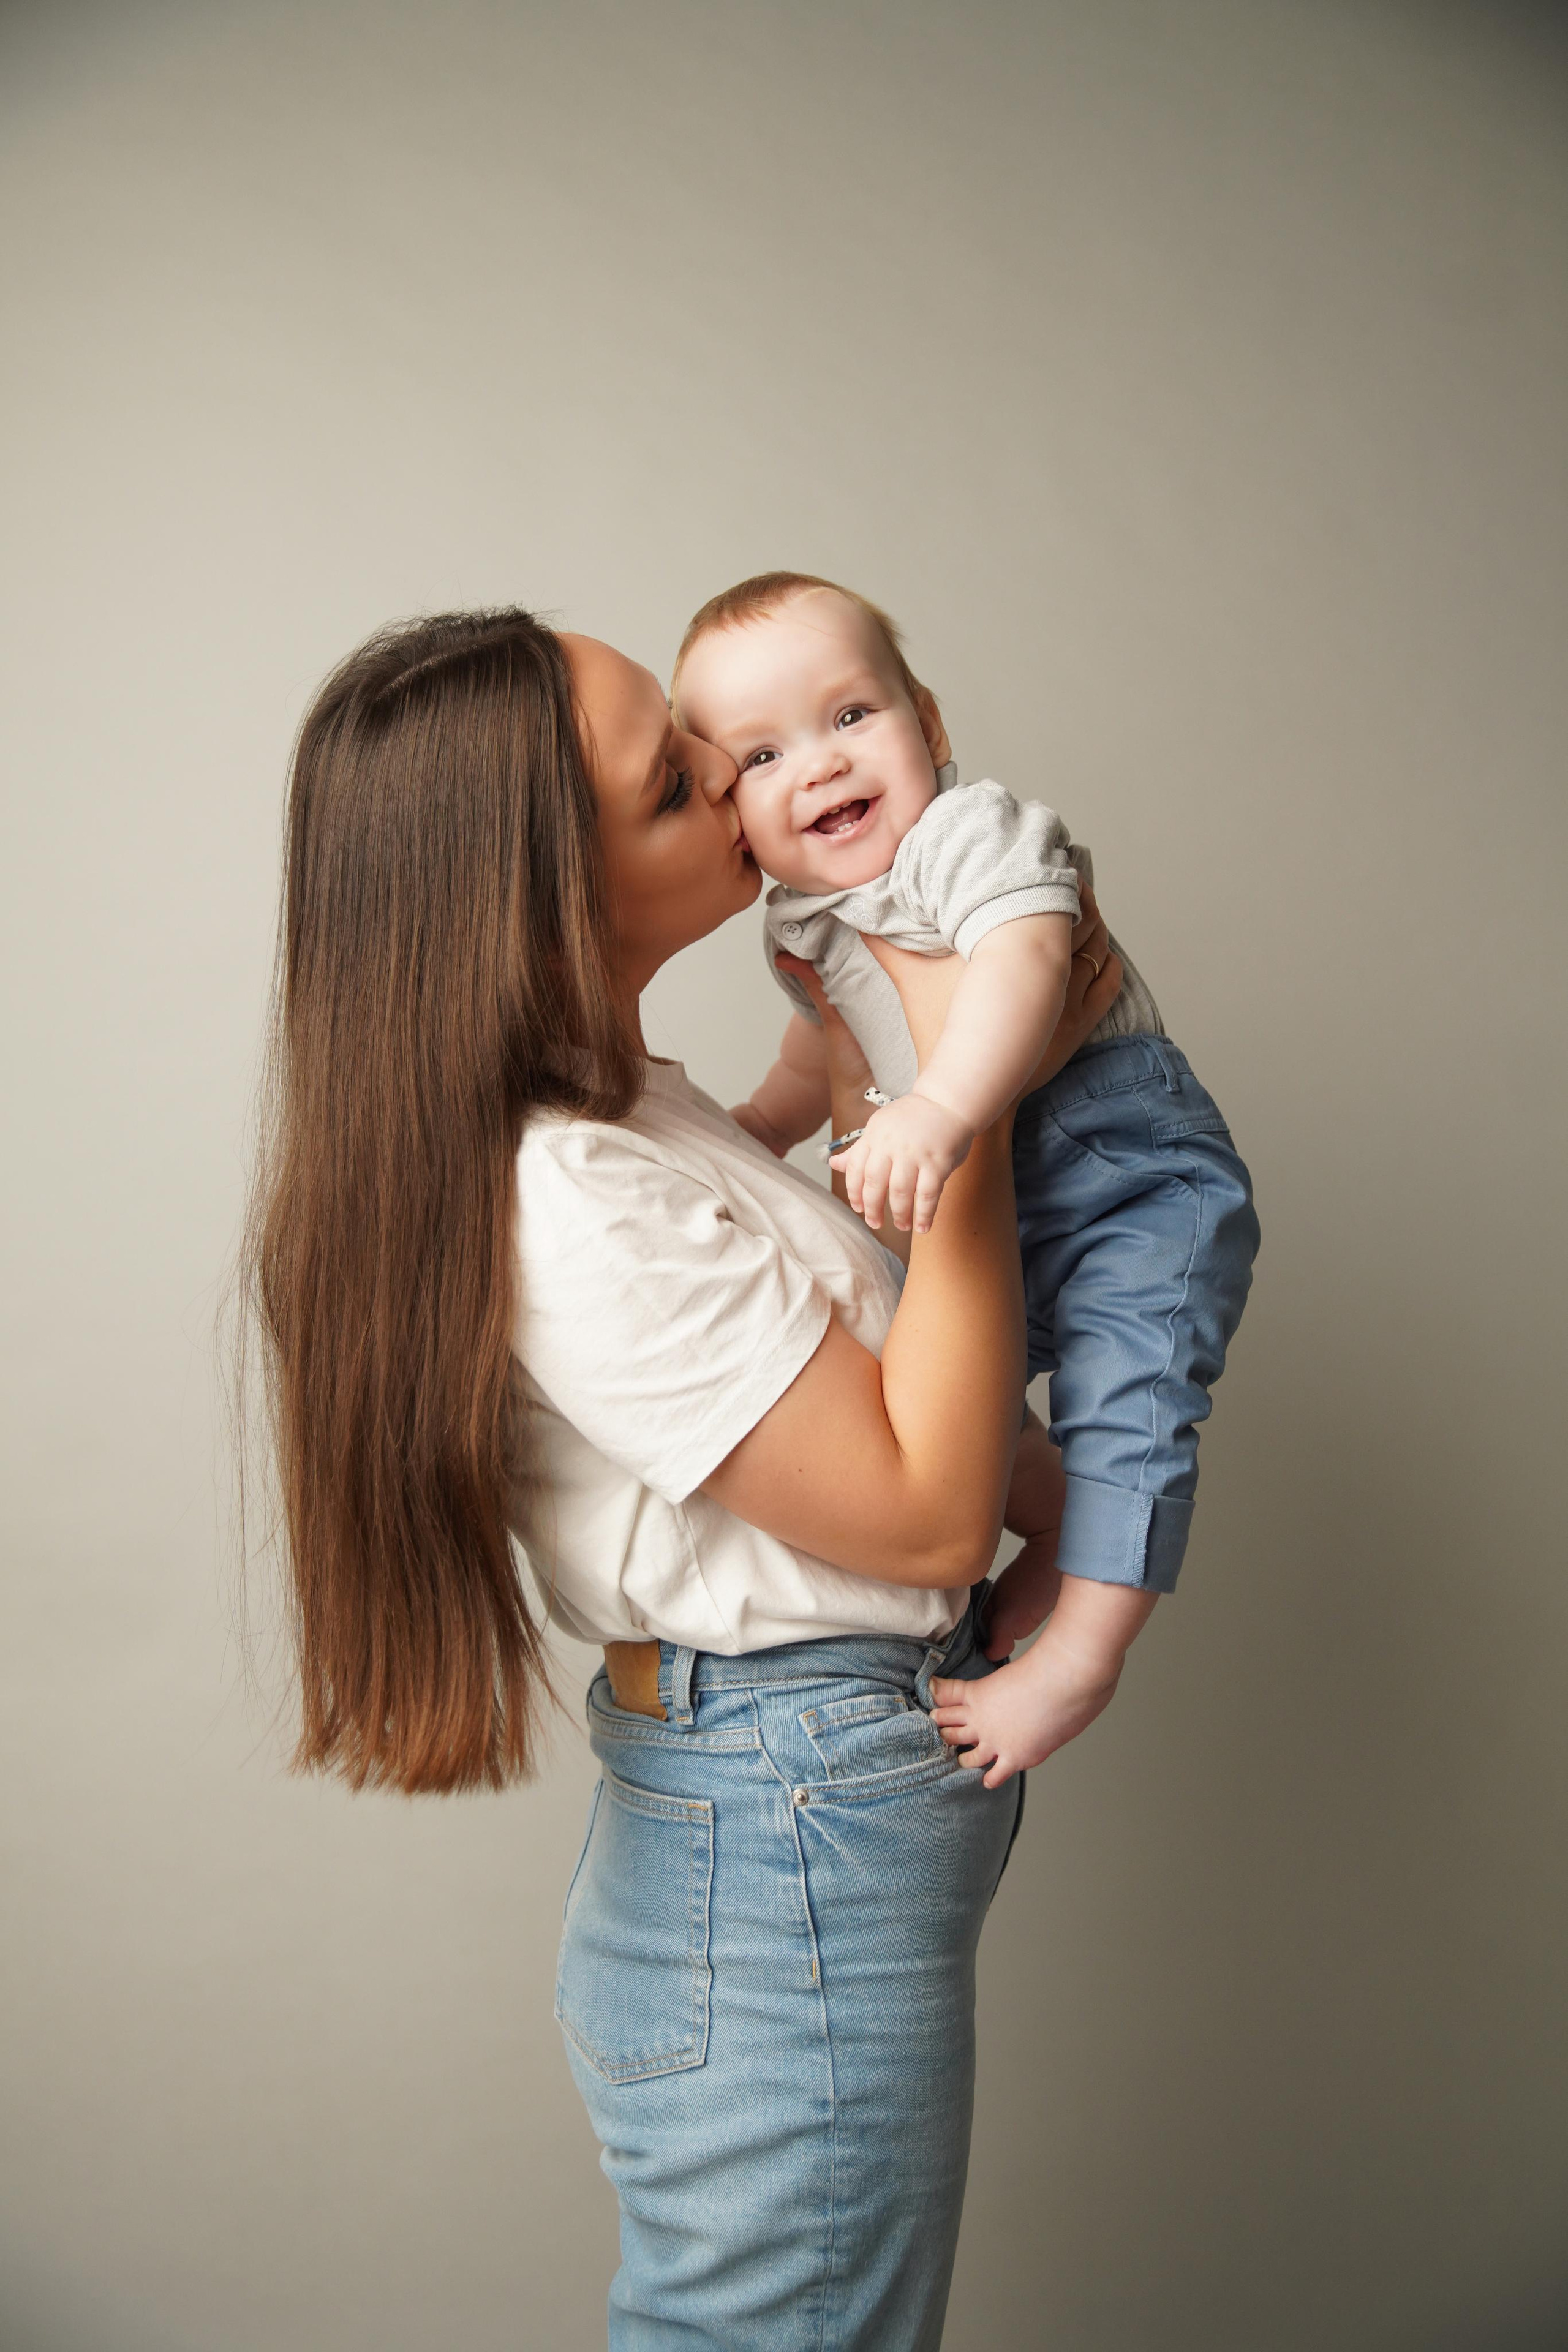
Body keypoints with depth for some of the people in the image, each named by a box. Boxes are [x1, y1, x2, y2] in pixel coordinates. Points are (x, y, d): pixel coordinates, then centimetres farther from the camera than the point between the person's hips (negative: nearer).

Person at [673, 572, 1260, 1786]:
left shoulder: (974, 833, -17)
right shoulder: (802, 925, 8)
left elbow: (1022, 963, -38)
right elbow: (818, 1058, 29)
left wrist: (939, 1112, -52)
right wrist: (755, 1128, 11)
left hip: (1131, 1179, -8)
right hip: (982, 1211, 8)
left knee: (1125, 1398, -22)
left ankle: (1078, 1651, -7)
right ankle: (1065, 1519, 25)